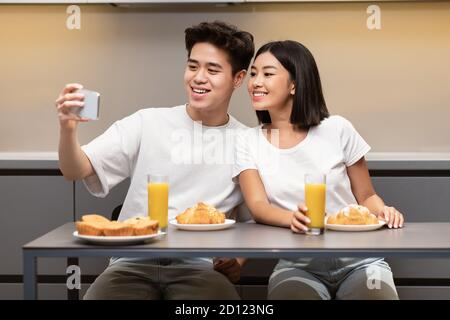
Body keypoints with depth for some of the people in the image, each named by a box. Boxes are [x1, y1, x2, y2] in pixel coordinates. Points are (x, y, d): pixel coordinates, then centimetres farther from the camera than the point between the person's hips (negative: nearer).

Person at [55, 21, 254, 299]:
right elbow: (76, 171, -1)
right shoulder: (146, 123, 6)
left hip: (200, 268, 0)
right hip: (134, 263, 1)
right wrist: (68, 129, -21)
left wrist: (239, 258, -6)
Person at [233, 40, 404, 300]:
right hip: (297, 266, 0)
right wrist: (292, 218, -30)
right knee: (290, 292, -33)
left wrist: (383, 212, -13)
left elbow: (366, 197, 10)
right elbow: (258, 206, -8)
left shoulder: (336, 129, 1)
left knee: (376, 294, -30)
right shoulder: (247, 142, 5)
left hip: (358, 260, 0)